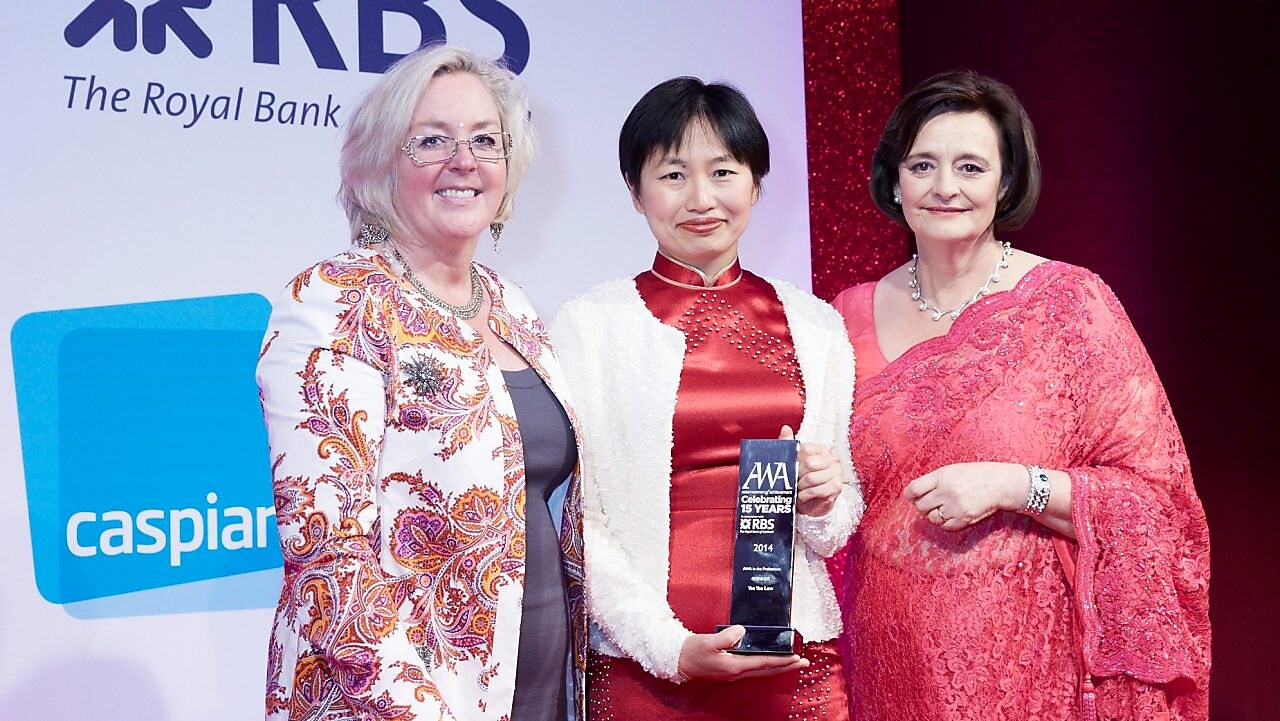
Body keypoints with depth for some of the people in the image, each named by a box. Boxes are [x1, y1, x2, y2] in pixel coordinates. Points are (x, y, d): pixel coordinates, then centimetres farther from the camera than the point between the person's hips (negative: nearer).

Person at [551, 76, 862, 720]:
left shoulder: (816, 325, 6)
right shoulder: (586, 325, -5)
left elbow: (837, 531, 13)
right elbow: (575, 518, -6)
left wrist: (822, 503, -8)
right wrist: (669, 646, -15)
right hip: (644, 668, -3)